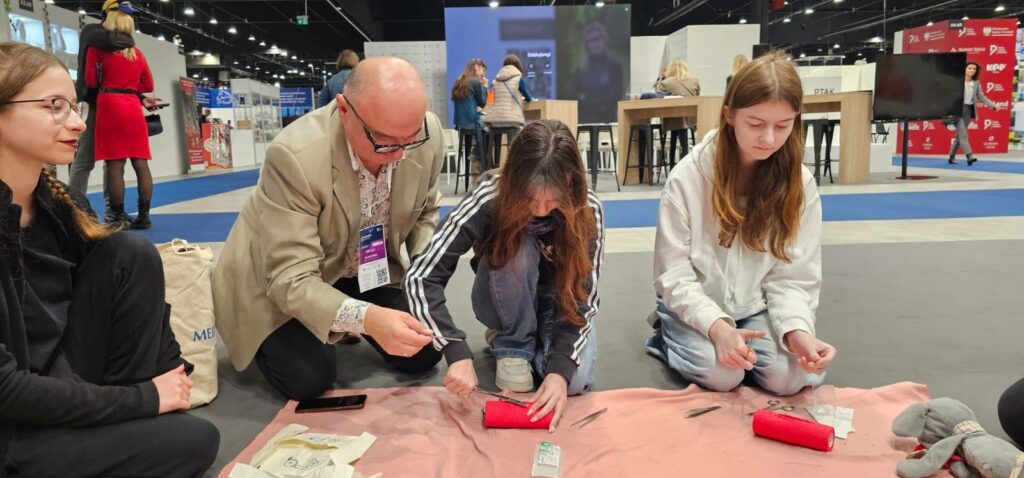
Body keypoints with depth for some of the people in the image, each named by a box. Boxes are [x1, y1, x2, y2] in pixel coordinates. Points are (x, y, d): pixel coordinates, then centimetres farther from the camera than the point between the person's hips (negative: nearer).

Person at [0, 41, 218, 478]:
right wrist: (143, 397, -19)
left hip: (66, 383, 7)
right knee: (192, 439, -20)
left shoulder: (60, 201, -1)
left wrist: (168, 376, -5)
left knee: (132, 254, -10)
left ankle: (128, 423, -1)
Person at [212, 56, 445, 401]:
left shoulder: (430, 134, -21)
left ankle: (339, 330, 26)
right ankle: (276, 339, 16)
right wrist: (365, 318, -53)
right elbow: (292, 278, -36)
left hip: (367, 269, 5)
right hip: (276, 281, -4)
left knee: (423, 354, -2)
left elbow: (425, 213, 1)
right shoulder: (295, 156, -37)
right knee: (309, 378, -19)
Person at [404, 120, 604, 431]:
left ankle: (539, 340, 5)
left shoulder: (587, 211, -27)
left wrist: (560, 369, -39)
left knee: (575, 380, -28)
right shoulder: (489, 199, -32)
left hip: (559, 302, 0)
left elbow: (582, 298, -24)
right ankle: (512, 346, -10)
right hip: (507, 305, 0)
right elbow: (421, 278, -34)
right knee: (516, 248, -34)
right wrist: (457, 352, -44)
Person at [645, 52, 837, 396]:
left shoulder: (799, 184, -7)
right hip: (695, 306, -2)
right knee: (720, 373, -26)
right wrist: (716, 326, -31)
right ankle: (668, 336, 5)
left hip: (756, 307, 3)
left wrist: (797, 330, -28)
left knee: (789, 376, -22)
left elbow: (794, 276, -8)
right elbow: (674, 275, -15)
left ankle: (737, 342, 10)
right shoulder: (688, 177, -17)